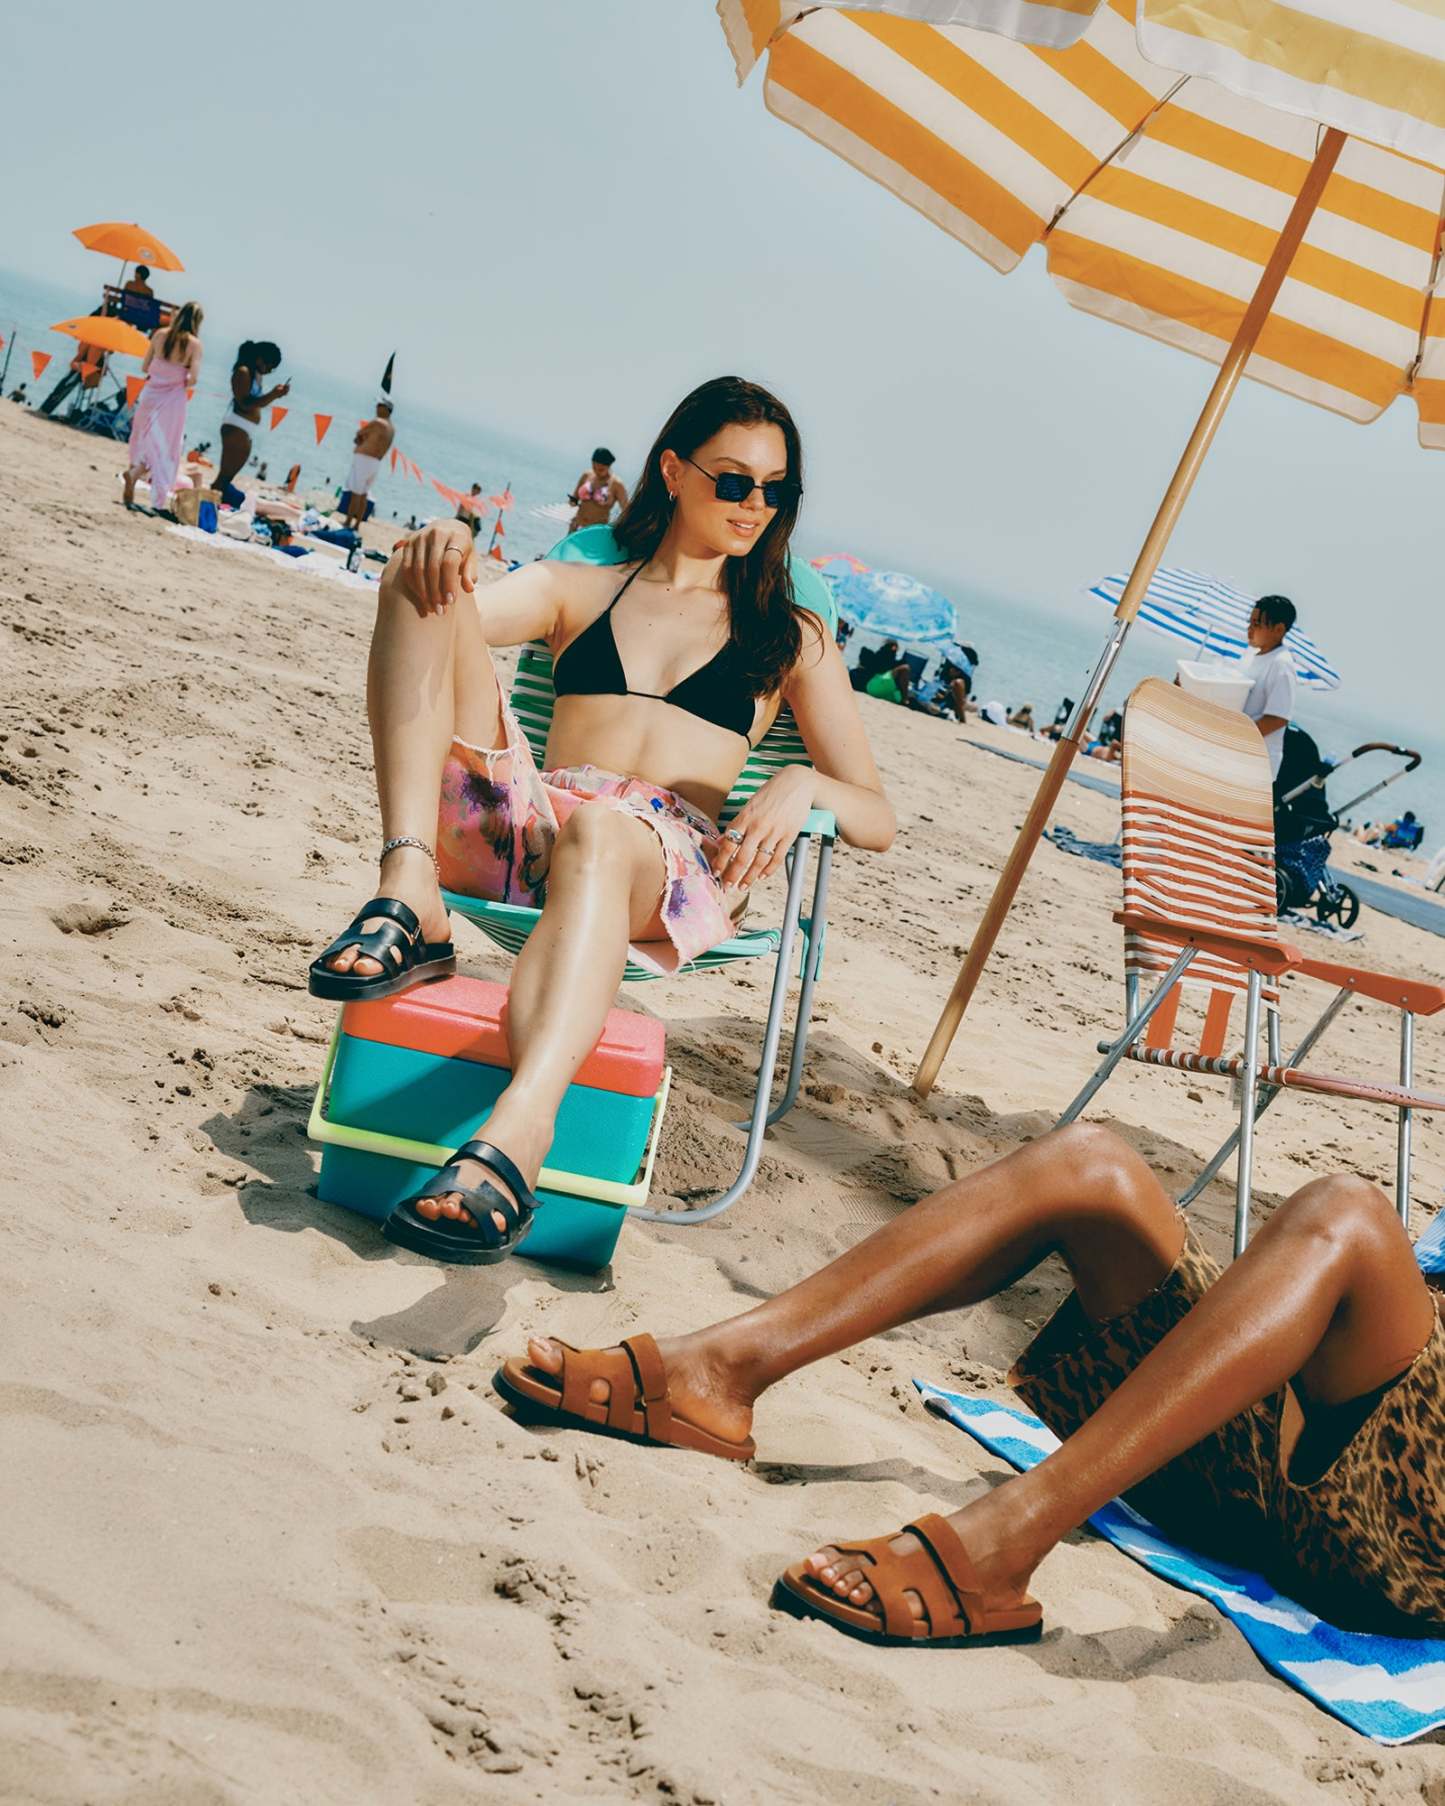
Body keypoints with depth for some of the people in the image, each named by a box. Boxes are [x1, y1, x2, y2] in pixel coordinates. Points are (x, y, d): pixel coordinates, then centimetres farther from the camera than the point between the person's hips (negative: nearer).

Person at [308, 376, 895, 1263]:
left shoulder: (791, 639, 25)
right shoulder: (577, 588, 28)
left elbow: (878, 818, 16)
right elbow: (424, 603, 11)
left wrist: (804, 783, -7)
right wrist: (435, 552, -13)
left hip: (671, 862, -2)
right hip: (519, 822, 2)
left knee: (598, 830, -41)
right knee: (423, 584, -15)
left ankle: (517, 1135, -63)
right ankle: (411, 896, -33)